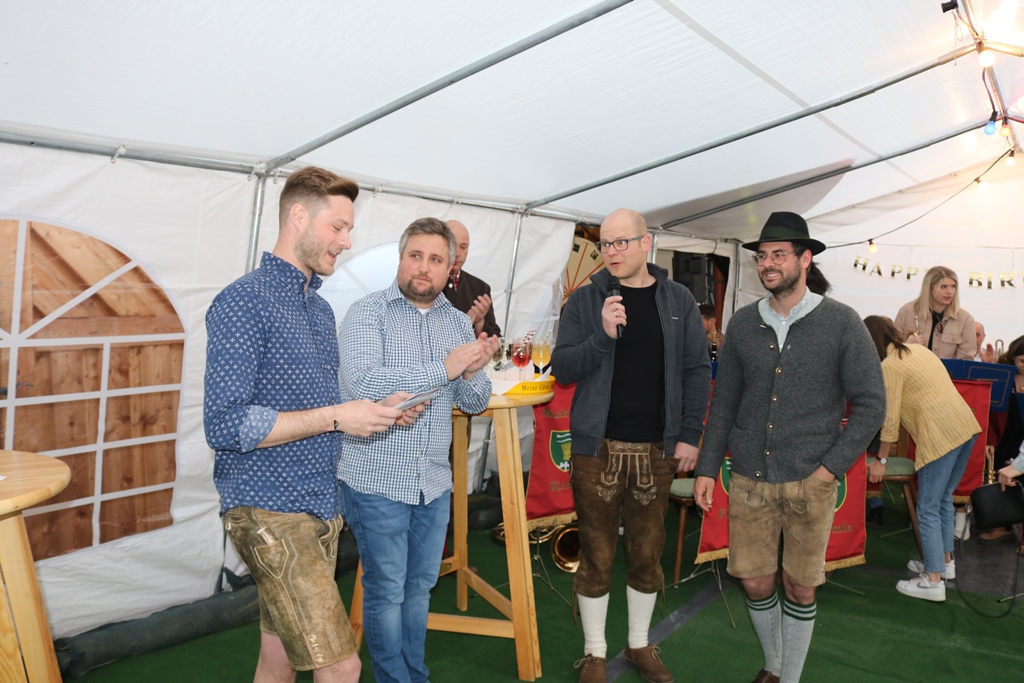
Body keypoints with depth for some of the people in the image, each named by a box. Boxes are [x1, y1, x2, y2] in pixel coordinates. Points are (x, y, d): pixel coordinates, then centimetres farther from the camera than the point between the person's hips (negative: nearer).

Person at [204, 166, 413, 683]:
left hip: (321, 508, 8)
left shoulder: (320, 308, 14)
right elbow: (225, 426, -20)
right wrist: (336, 417, -20)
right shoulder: (243, 302, -13)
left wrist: (375, 411, 3)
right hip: (271, 512, -8)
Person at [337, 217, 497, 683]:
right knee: (386, 592, 8)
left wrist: (473, 373, -14)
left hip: (435, 483, 5)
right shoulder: (367, 313, -9)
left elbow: (473, 403, 9)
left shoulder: (459, 323, 7)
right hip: (377, 483, -5)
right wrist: (443, 368, -26)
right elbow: (361, 383, -25)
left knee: (420, 587, 19)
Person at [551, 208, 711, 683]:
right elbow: (562, 368, -6)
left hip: (657, 449, 2)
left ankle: (640, 645, 35)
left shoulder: (678, 301, 3)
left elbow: (697, 371, 5)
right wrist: (602, 335, -22)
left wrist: (690, 436, -1)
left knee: (647, 555, 14)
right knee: (596, 557, 7)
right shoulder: (585, 300, -1)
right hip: (597, 448, -1)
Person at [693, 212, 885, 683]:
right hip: (750, 478, 3)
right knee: (755, 583, 11)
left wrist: (829, 468, -11)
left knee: (799, 588, 10)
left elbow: (870, 404, -5)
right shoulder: (743, 324, 2)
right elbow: (724, 401, 7)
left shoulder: (841, 322, -7)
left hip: (809, 482, -3)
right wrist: (707, 468, 4)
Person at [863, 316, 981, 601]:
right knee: (944, 499, 22)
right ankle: (945, 561, 34)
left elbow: (890, 420, -8)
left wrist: (881, 460, 0)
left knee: (928, 509, -1)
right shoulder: (917, 349, 16)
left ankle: (933, 581, 2)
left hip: (941, 435, -9)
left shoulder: (889, 366, -8)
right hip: (966, 426, 9)